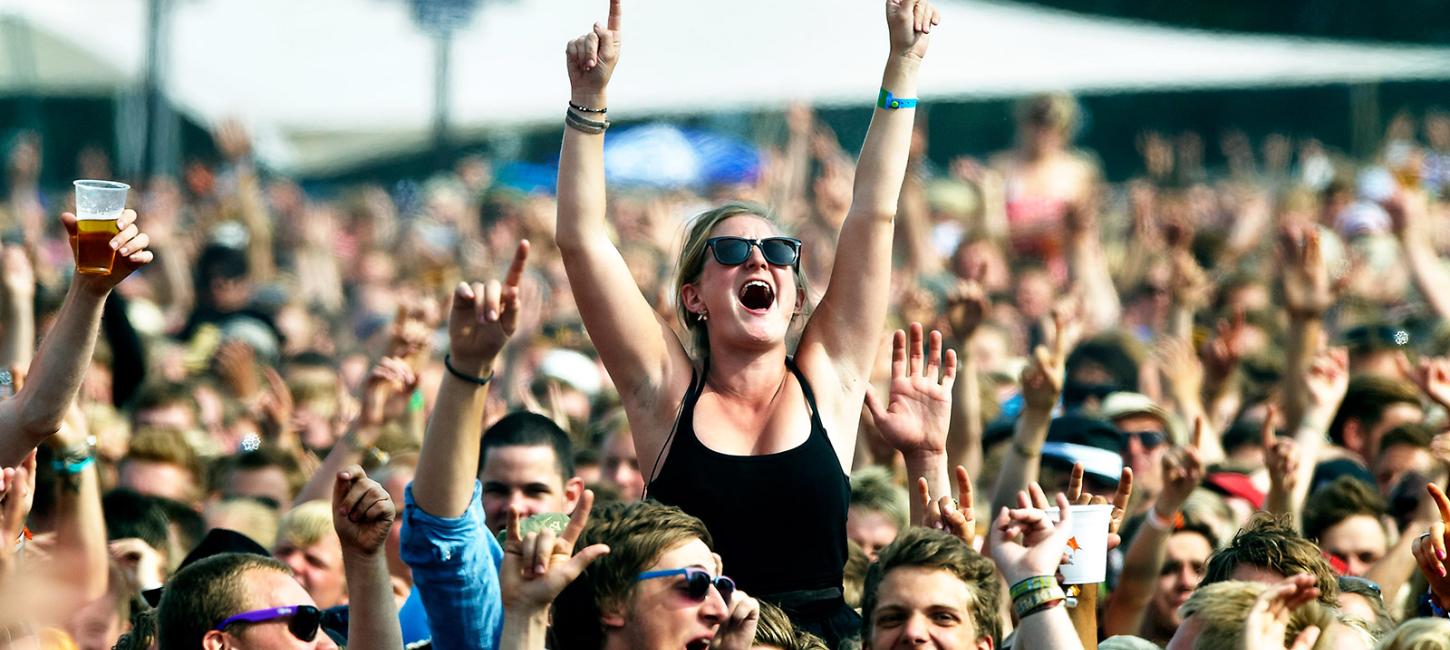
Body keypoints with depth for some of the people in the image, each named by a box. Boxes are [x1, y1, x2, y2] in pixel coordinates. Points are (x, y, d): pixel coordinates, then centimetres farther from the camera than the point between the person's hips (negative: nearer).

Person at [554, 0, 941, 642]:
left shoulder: (827, 382, 9)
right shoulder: (667, 392, 7)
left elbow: (873, 216, 8)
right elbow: (580, 237, 1)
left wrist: (903, 65, 7)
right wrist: (589, 100, -4)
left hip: (824, 636, 1)